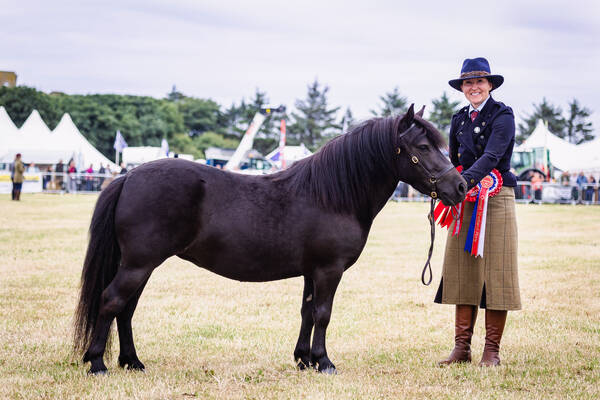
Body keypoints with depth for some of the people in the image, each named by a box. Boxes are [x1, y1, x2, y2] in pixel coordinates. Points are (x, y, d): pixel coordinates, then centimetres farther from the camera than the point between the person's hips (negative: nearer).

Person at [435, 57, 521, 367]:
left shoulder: (502, 116, -7)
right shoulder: (459, 119, 12)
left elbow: (491, 156, -21)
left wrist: (465, 180, -33)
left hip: (496, 198, -5)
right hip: (465, 200, 5)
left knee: (495, 271, -3)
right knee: (462, 272, 4)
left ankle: (492, 350, 3)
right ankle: (461, 348, 8)